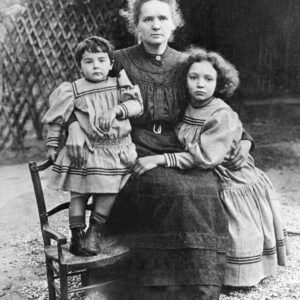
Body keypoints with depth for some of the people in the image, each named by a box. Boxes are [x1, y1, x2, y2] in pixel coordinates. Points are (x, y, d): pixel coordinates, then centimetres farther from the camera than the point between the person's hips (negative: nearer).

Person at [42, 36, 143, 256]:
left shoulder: (119, 85, 4)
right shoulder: (72, 91, -1)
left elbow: (136, 105, -7)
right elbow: (57, 119, 6)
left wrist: (115, 110, -22)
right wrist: (52, 144, 7)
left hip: (117, 150, 1)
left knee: (107, 192, 1)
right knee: (78, 193, 2)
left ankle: (96, 232, 20)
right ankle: (77, 235, 16)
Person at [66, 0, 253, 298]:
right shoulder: (120, 61, 3)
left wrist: (244, 138, 4)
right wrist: (74, 124, -15)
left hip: (181, 154, 3)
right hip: (137, 156, -3)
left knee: (206, 190, -26)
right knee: (177, 191, -31)